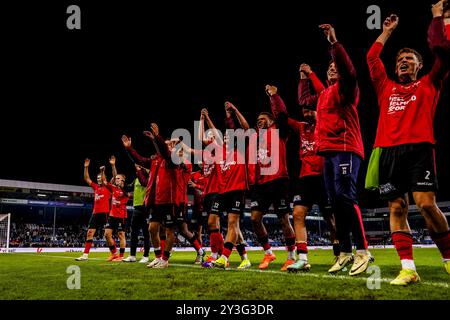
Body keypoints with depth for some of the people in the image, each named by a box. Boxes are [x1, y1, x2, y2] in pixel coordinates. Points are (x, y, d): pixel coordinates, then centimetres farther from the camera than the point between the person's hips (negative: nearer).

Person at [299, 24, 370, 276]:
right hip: (329, 153, 9)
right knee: (336, 203, 6)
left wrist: (334, 42, -22)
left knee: (346, 198, -19)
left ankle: (363, 251, -16)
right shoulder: (324, 94, 23)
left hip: (345, 150, -8)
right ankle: (345, 253, 10)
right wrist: (309, 74, 46)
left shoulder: (345, 88, 1)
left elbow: (348, 69, -19)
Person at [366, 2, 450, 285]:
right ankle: (408, 269, -2)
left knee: (426, 204, -16)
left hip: (419, 148, -3)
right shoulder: (386, 88, 25)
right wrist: (387, 31, 34)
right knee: (397, 208, -4)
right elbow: (372, 58, 25)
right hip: (389, 152, 4)